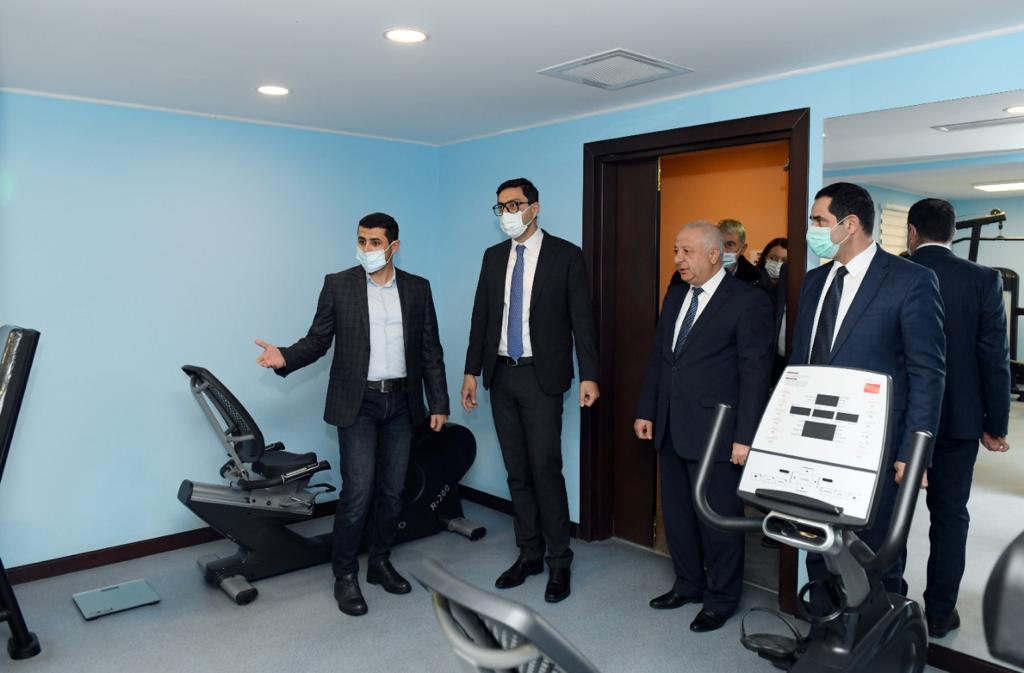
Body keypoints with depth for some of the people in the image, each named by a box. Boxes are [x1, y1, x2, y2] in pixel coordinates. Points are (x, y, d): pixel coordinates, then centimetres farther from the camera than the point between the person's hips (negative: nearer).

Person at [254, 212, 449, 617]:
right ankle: (345, 575, 13)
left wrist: (438, 403, 2)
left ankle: (380, 563, 29)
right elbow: (318, 340, 1)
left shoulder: (417, 289, 5)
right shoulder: (338, 285, -1)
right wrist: (285, 358, -19)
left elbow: (430, 350, 6)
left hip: (401, 402, 3)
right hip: (358, 403, -3)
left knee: (392, 491, 10)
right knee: (358, 491, -6)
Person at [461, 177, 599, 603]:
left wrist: (588, 375, -11)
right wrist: (471, 371, 8)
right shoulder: (493, 257, 11)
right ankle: (529, 554, 24)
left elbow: (582, 318, -6)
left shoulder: (565, 255, -3)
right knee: (517, 473, 12)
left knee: (546, 470, -4)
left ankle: (559, 563, 11)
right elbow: (481, 316, 12)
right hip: (501, 376, 5)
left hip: (541, 377, -5)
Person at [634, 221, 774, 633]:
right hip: (671, 429, 7)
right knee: (676, 513, 17)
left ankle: (721, 599, 27)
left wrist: (745, 436, -16)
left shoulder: (748, 301, -10)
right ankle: (688, 585, 36)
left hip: (714, 430, -7)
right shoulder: (675, 296, 12)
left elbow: (755, 372, -12)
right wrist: (646, 410, 10)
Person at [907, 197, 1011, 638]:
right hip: (957, 418, 0)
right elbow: (994, 357, -7)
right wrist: (995, 425, 1)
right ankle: (939, 612, 19)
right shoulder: (983, 280, -6)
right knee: (949, 515, 11)